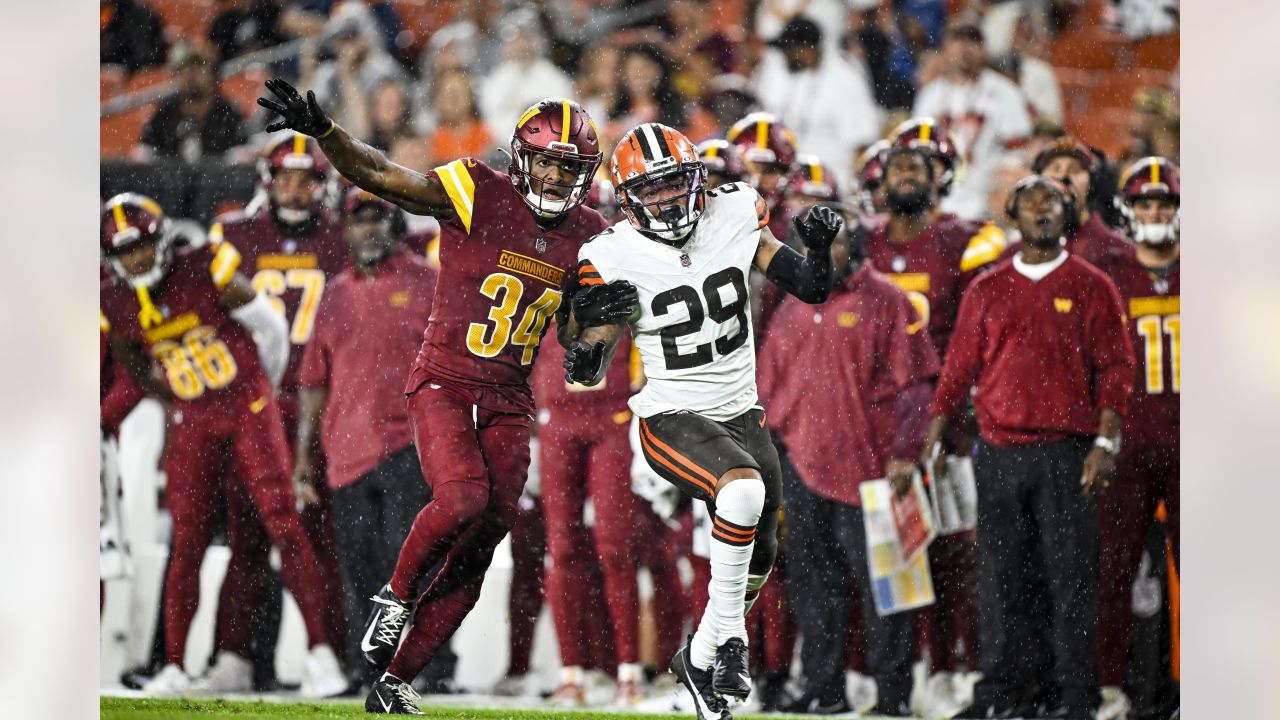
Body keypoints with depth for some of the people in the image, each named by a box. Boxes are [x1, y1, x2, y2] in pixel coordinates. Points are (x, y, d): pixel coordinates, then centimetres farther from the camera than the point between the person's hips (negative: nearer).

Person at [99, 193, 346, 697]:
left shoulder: (206, 270, -14)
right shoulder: (115, 305, -3)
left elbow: (270, 328, -2)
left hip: (248, 405, -3)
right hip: (192, 421, 3)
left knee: (282, 523, -11)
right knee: (187, 540, -1)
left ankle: (320, 651, -12)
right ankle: (174, 666, 5)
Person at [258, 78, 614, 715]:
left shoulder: (587, 237, 5)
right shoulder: (480, 196, -11)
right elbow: (375, 174, -16)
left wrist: (601, 310, -5)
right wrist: (320, 129, -32)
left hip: (508, 401, 5)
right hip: (443, 385, -5)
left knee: (475, 554, 2)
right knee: (463, 499, -29)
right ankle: (394, 594, 0)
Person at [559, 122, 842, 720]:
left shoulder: (734, 216, -5)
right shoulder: (614, 259, -14)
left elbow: (811, 289, 2)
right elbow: (586, 374, -8)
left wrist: (820, 246, -17)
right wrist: (594, 319, -28)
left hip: (741, 413, 5)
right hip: (672, 418, -5)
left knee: (755, 561, 13)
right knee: (743, 489, -35)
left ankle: (701, 654, 37)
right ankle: (728, 636, -22)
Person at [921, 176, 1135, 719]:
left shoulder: (1091, 287, 6)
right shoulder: (987, 290, 12)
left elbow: (1114, 368, 1)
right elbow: (958, 369, 13)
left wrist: (1106, 441, -9)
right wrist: (934, 439, 6)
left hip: (1066, 454, -2)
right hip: (999, 453, 2)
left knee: (1070, 576, -4)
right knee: (1001, 577, 3)